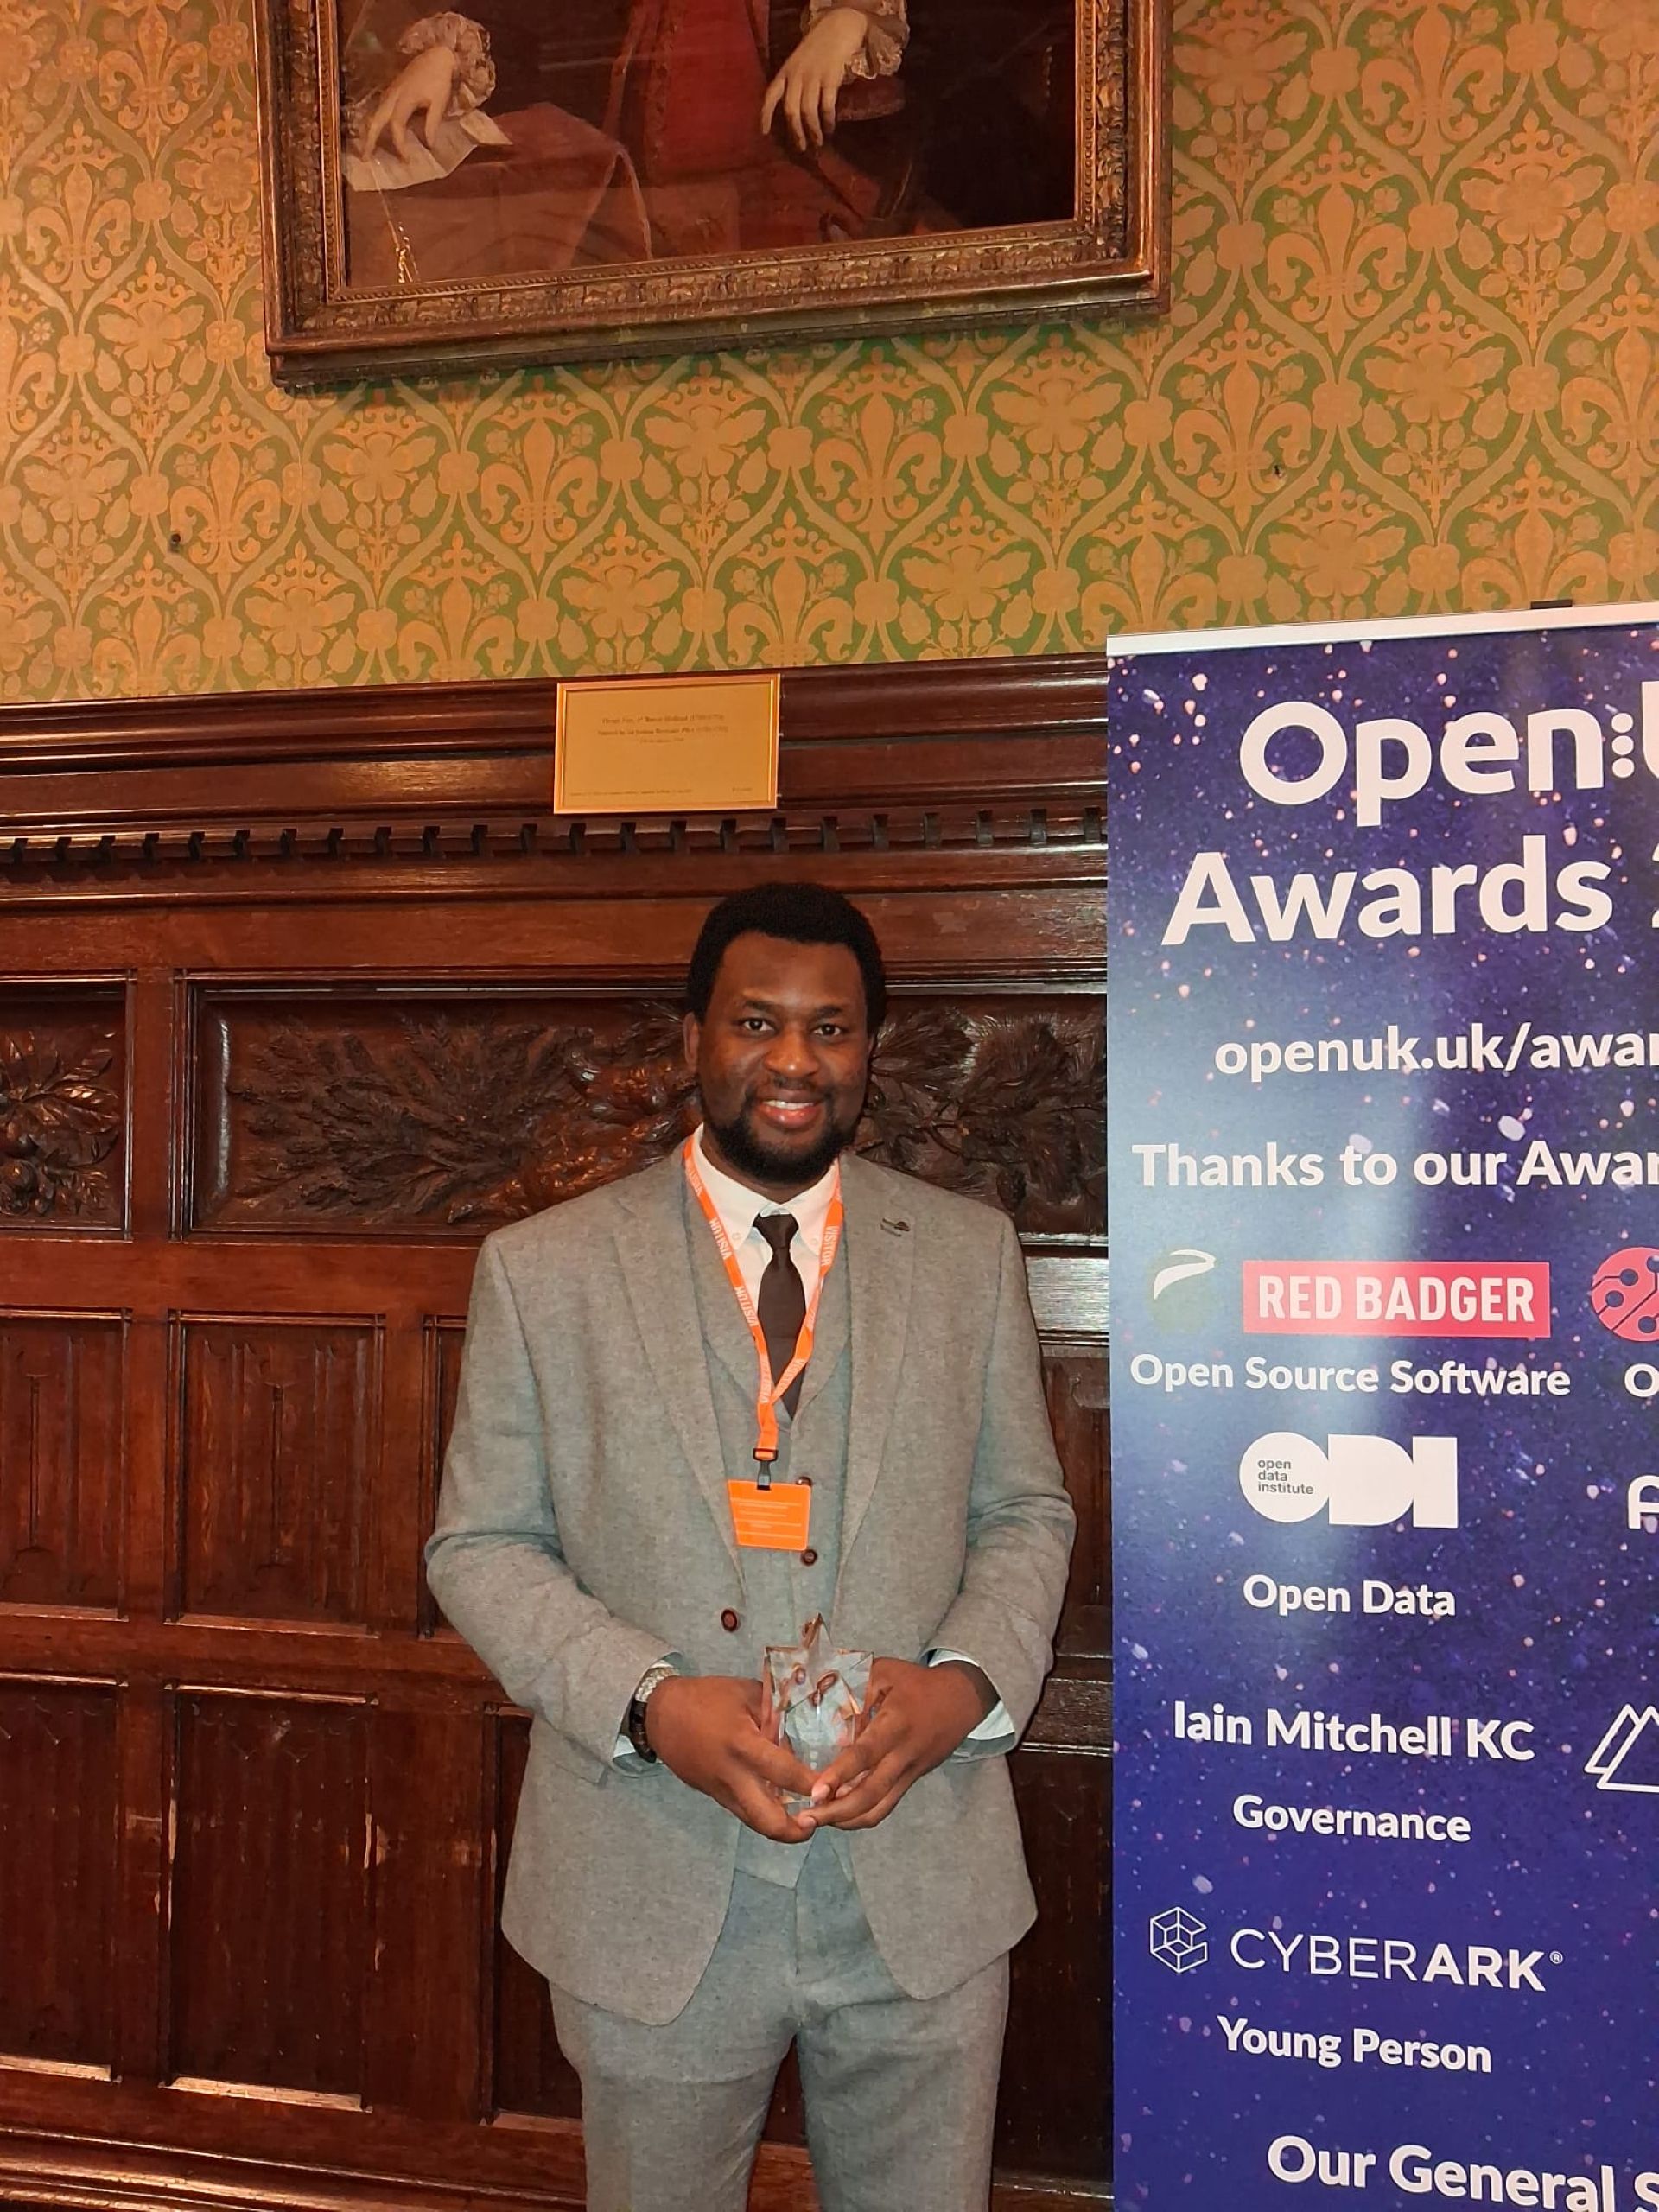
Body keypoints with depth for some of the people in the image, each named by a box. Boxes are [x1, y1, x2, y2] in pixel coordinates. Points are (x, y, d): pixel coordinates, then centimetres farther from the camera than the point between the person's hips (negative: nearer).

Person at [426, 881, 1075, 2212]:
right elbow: (481, 1544, 0)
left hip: (923, 1889, 1)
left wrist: (968, 1680, -12)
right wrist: (650, 1701, -16)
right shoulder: (543, 1268, -2)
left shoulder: (971, 1253, 3)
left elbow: (1027, 1511, 7)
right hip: (655, 1896, -1)